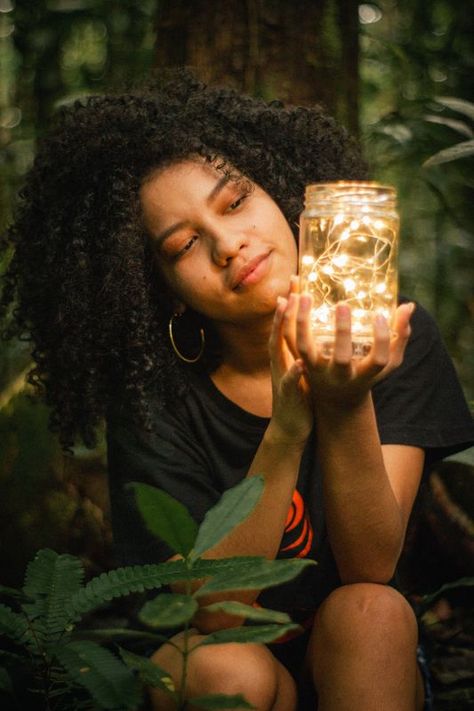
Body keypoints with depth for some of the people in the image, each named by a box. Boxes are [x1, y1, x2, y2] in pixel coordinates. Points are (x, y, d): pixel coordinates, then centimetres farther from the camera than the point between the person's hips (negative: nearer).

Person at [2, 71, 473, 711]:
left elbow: (372, 570, -19)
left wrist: (349, 411, -37)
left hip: (364, 659, 2)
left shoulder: (396, 339, -14)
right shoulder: (152, 395, -16)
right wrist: (287, 430, -34)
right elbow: (212, 611, -22)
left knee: (371, 612, -29)